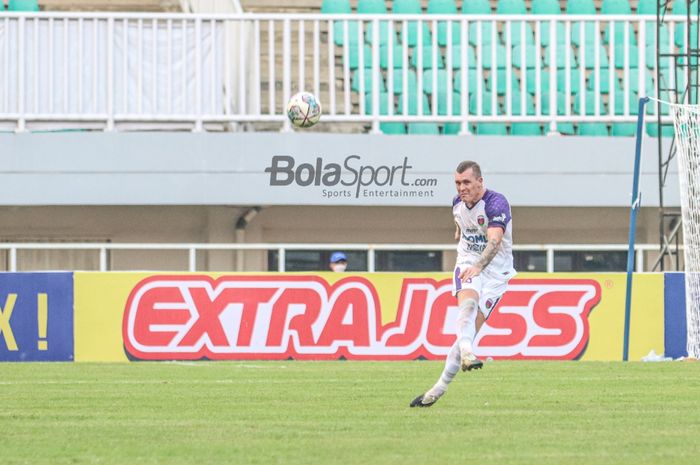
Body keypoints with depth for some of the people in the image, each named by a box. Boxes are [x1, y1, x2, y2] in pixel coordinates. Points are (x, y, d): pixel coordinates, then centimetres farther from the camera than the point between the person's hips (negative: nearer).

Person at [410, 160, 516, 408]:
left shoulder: (496, 203, -21)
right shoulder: (457, 203, 2)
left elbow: (495, 241, -36)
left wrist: (478, 266, -51)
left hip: (495, 269, -4)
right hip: (467, 264, 4)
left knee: (471, 328, -10)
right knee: (468, 301, -32)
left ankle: (440, 388, -5)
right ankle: (466, 353, -53)